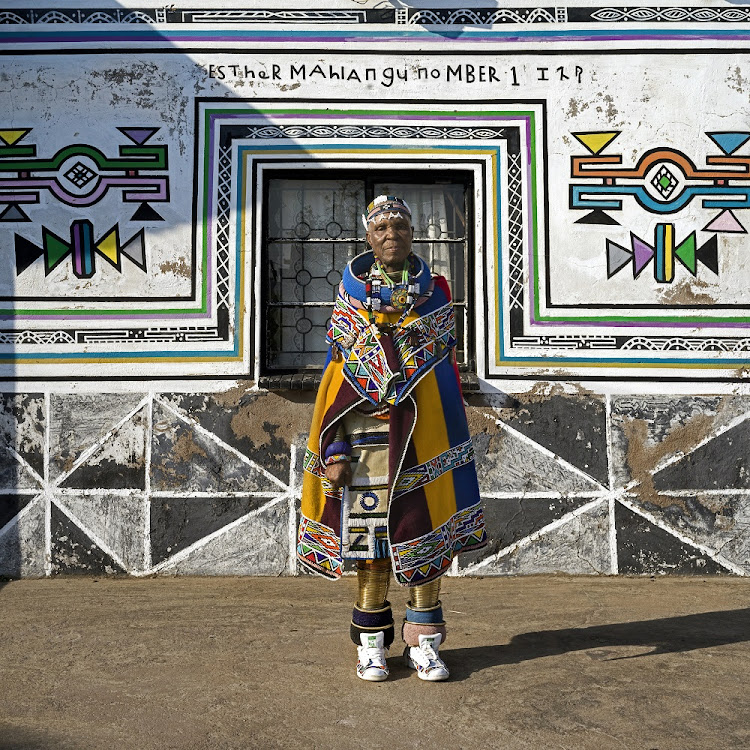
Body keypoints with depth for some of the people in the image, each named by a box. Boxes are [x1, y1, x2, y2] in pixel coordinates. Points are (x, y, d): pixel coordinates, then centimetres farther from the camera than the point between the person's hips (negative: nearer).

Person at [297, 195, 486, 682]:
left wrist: (456, 433, 5)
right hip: (367, 427, 0)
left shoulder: (435, 292, 8)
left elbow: (448, 368, 11)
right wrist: (334, 450, -4)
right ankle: (371, 642, 18)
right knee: (369, 528, 3)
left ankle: (424, 640, 16)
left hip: (426, 428, 1)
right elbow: (336, 373, 4)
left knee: (427, 528, 2)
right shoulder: (351, 293, 6)